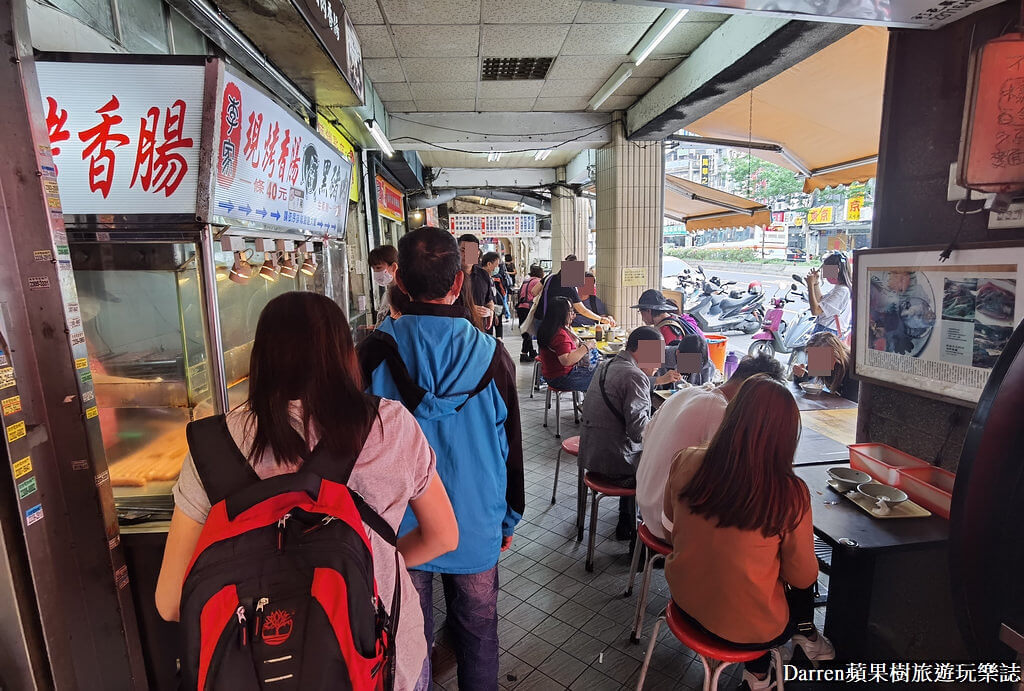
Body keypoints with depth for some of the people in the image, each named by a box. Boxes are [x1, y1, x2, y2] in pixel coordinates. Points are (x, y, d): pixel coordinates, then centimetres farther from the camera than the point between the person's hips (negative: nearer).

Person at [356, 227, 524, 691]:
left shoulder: (374, 352, -16)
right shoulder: (491, 355, -15)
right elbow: (511, 448, -4)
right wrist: (509, 519, 12)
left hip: (398, 530, 0)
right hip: (477, 527, 1)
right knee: (477, 634, 23)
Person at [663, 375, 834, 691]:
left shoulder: (685, 462, -18)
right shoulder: (790, 494, -26)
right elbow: (803, 577, -10)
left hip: (685, 600, 3)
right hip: (745, 630, -2)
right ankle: (805, 634, 41)